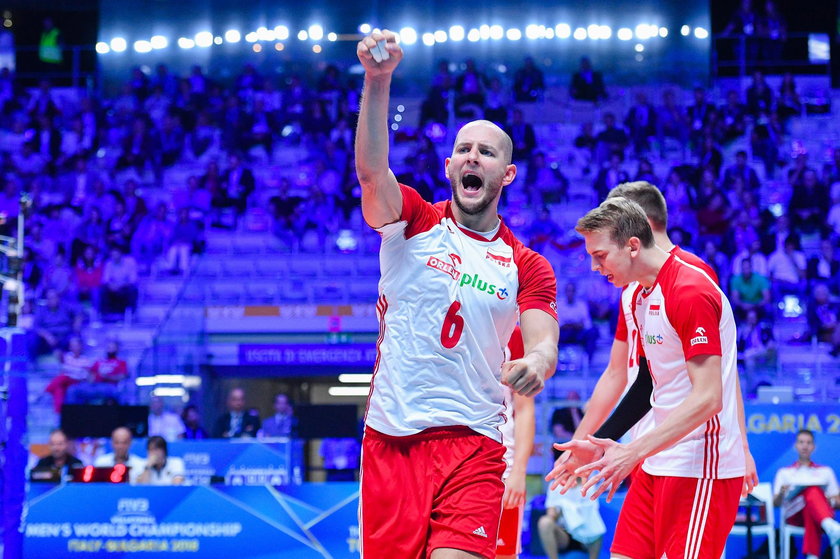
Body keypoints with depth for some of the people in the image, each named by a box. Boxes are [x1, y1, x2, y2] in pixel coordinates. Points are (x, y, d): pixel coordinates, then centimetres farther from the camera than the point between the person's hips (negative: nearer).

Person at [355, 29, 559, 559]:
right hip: (389, 437, 0)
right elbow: (371, 169, -14)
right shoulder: (413, 223, 5)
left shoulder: (528, 266, 8)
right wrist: (378, 81, -28)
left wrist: (536, 363, -30)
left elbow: (544, 343, -4)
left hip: (471, 444, 0)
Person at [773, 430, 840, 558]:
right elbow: (776, 503, 14)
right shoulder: (784, 473, 27)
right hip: (793, 514, -1)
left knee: (813, 492, -40)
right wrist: (781, 494, -10)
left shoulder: (825, 471, 30)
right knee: (812, 491, -37)